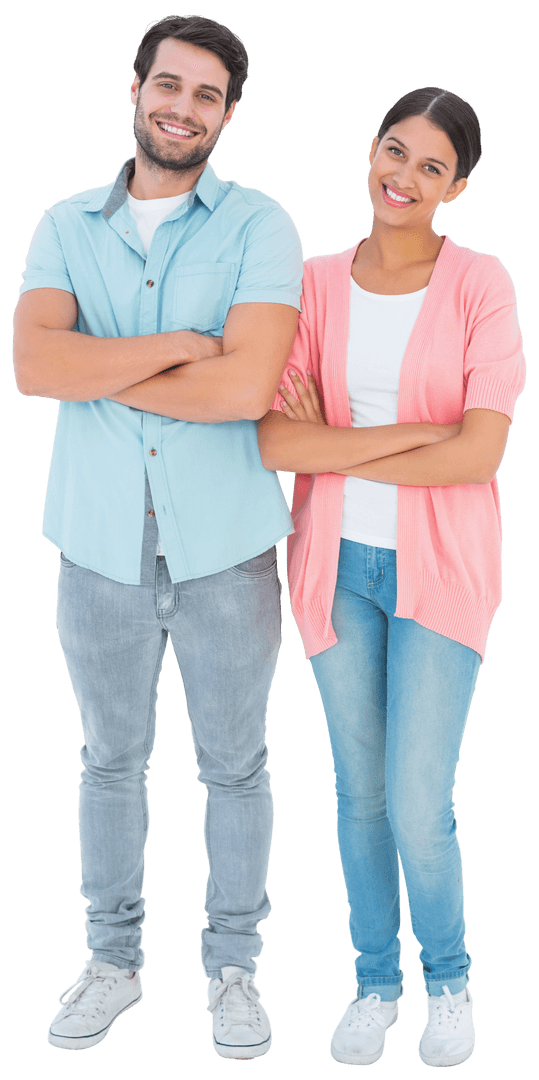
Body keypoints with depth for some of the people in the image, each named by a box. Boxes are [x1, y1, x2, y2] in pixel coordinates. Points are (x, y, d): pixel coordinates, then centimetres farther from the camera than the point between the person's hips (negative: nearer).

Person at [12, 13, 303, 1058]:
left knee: (235, 767, 11)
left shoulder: (259, 226, -5)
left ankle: (233, 967, 30)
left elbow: (246, 387, -20)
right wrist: (180, 344, -18)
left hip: (225, 550, -2)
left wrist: (99, 368, -12)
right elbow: (33, 364, -15)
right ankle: (112, 961, 33)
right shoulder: (66, 226, 3)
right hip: (100, 547, 2)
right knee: (110, 761, 16)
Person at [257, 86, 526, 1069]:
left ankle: (448, 978, 24)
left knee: (419, 808, -4)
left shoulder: (480, 285, -7)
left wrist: (335, 449, -10)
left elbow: (480, 454, -17)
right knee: (359, 792, 12)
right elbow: (274, 441, -11)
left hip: (437, 568, -2)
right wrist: (415, 433, -18)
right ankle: (375, 980, 32)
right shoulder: (316, 284, 0)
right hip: (336, 564, 3)